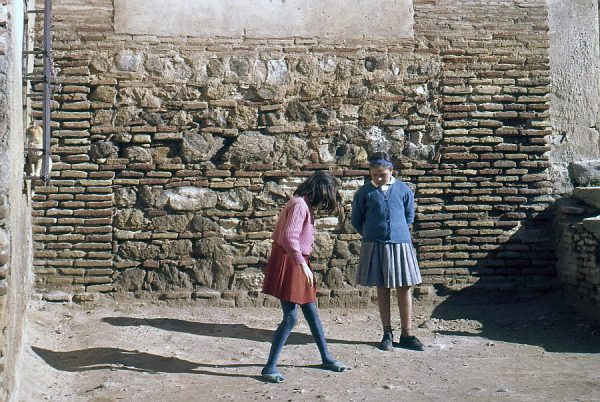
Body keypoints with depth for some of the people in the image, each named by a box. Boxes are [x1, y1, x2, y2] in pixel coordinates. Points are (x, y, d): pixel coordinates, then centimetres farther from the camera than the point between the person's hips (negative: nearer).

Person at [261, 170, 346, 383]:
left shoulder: (305, 204, 14)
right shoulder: (299, 205, -17)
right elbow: (289, 237, -28)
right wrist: (303, 264, -30)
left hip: (296, 263, 10)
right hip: (287, 263, -10)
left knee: (311, 313, 17)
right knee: (291, 317, -9)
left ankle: (326, 358, 29)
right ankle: (269, 367, -2)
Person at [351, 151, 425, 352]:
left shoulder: (403, 190, 0)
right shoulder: (364, 192, -1)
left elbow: (409, 217, 13)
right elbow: (356, 220, 9)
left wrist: (397, 232, 12)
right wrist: (370, 236, 10)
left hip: (400, 244, 1)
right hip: (375, 246, 0)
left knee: (404, 288, 2)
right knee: (382, 289, 7)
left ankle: (406, 334, 11)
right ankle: (387, 333, 16)